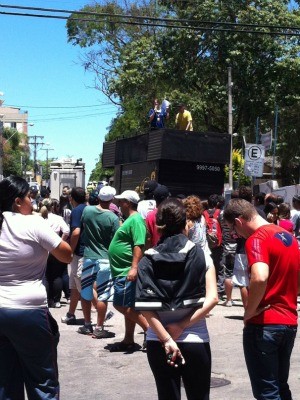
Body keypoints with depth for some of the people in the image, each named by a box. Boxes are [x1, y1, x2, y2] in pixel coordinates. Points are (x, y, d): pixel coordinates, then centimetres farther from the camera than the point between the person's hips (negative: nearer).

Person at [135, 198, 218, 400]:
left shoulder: (147, 260, -1)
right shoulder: (200, 255, -3)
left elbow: (145, 307, -10)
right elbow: (212, 298, -10)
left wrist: (166, 339, -10)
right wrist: (181, 327, -8)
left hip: (158, 343, 1)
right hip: (195, 342, -1)